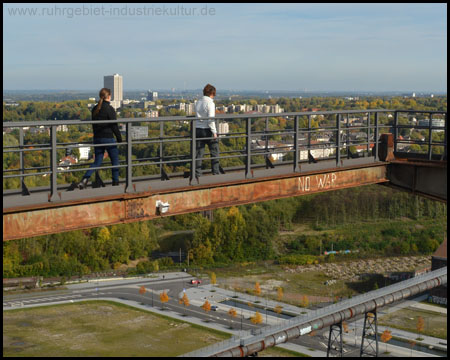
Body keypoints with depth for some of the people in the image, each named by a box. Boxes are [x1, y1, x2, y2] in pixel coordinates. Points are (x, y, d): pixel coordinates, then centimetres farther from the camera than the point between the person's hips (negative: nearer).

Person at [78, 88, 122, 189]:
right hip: (108, 139, -6)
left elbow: (94, 125, 13)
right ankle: (115, 183, 14)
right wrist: (119, 139, -3)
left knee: (97, 162, 12)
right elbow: (114, 126, -12)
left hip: (97, 139, 6)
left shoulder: (95, 109, 7)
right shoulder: (110, 109, -13)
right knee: (115, 161, 10)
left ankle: (84, 180, -5)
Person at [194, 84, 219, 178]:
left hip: (197, 130, 6)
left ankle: (197, 174, 4)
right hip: (207, 130, -5)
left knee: (198, 153, 6)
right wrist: (214, 132, -12)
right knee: (214, 152, 9)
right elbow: (210, 119, -17)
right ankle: (215, 172, 11)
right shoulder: (210, 103, -11)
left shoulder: (198, 103, 8)